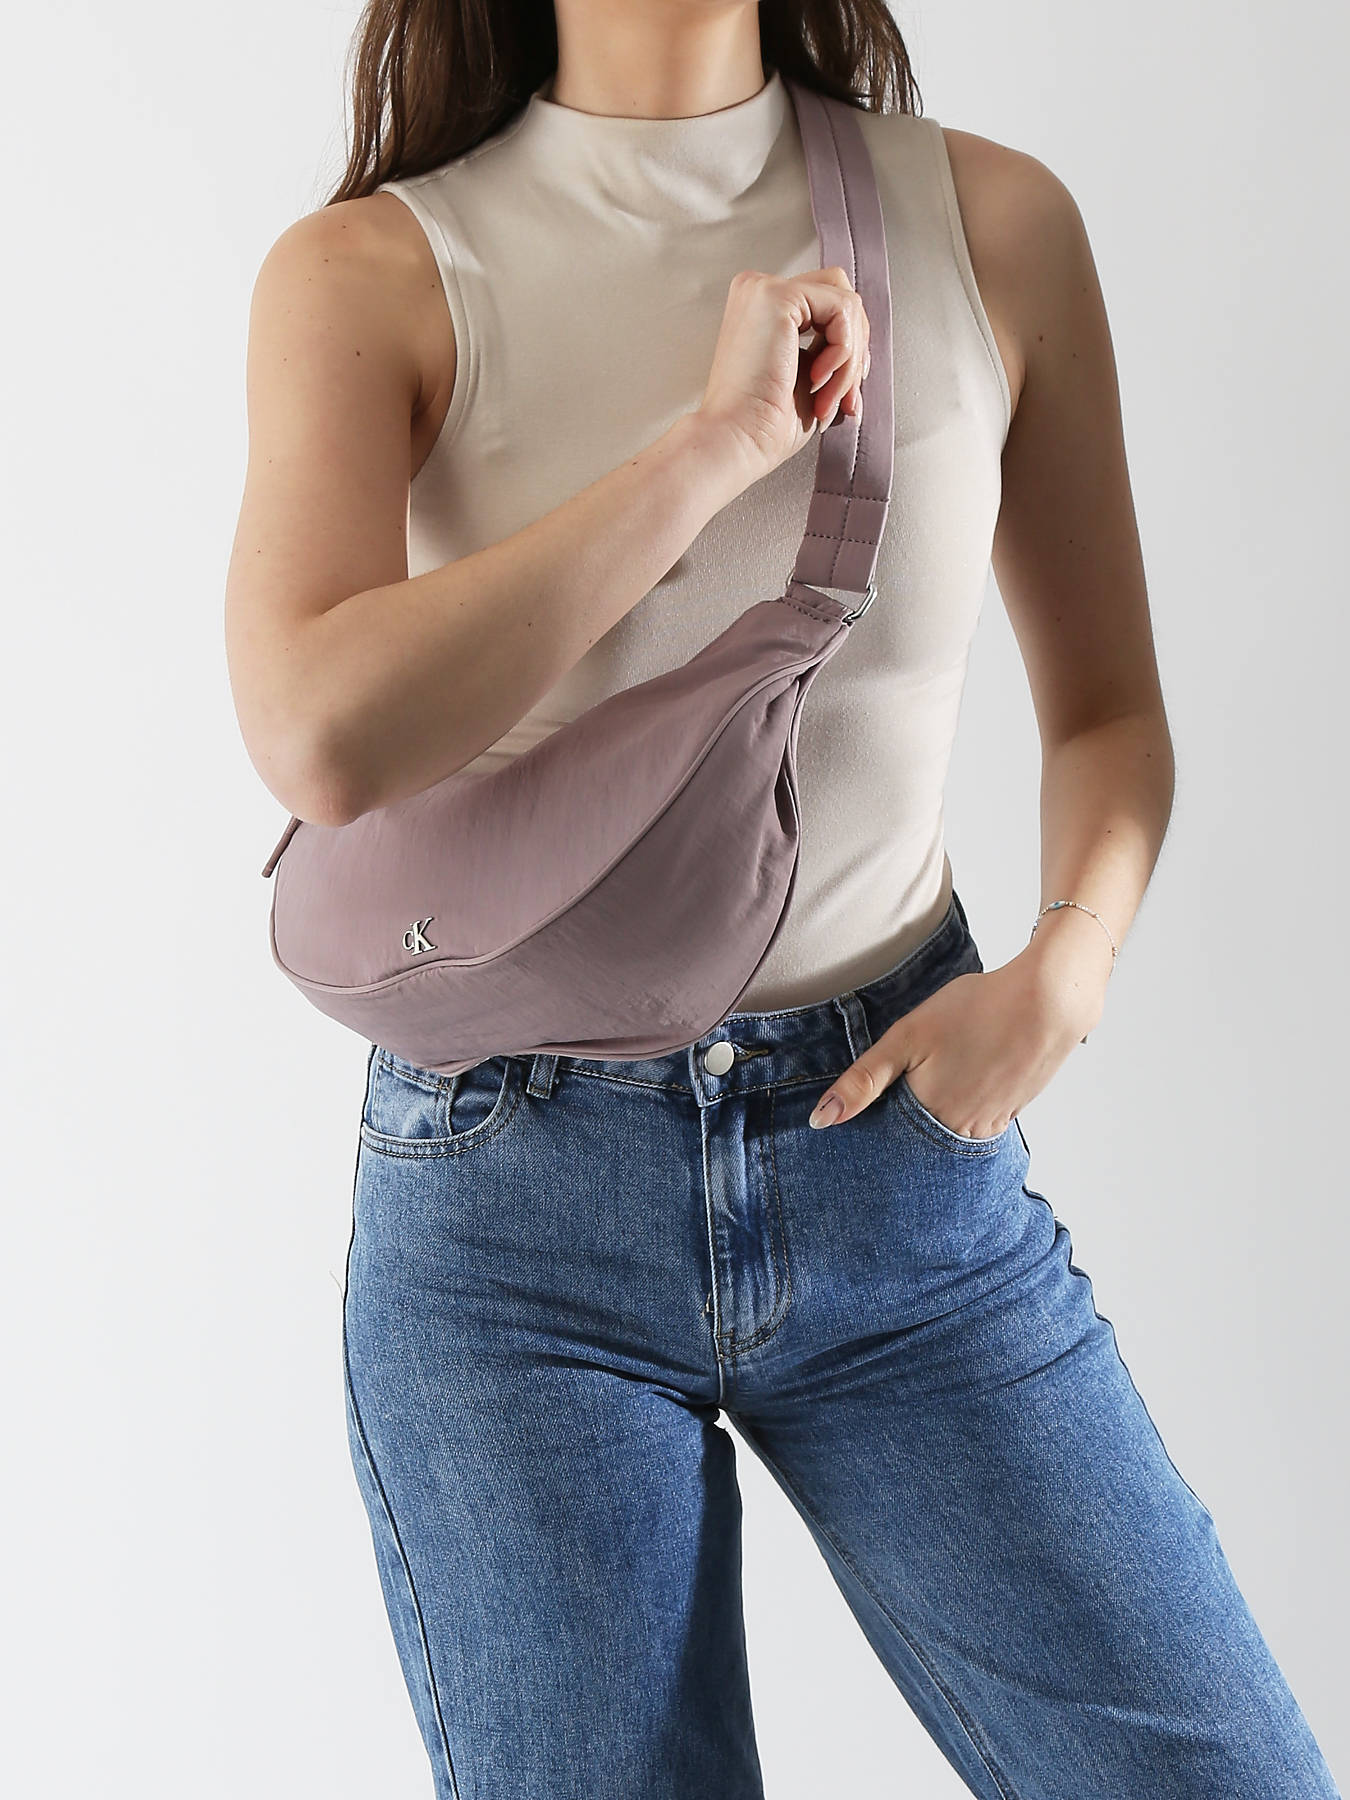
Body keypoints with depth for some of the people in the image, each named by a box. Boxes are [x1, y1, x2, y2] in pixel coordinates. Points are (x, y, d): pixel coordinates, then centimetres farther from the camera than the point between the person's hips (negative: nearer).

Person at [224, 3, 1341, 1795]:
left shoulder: (990, 221, 2)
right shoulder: (371, 273, -4)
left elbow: (1108, 706, 11)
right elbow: (324, 738, -22)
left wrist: (1063, 968, -8)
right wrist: (718, 442, -19)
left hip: (904, 1139, 2)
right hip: (512, 1194, -1)